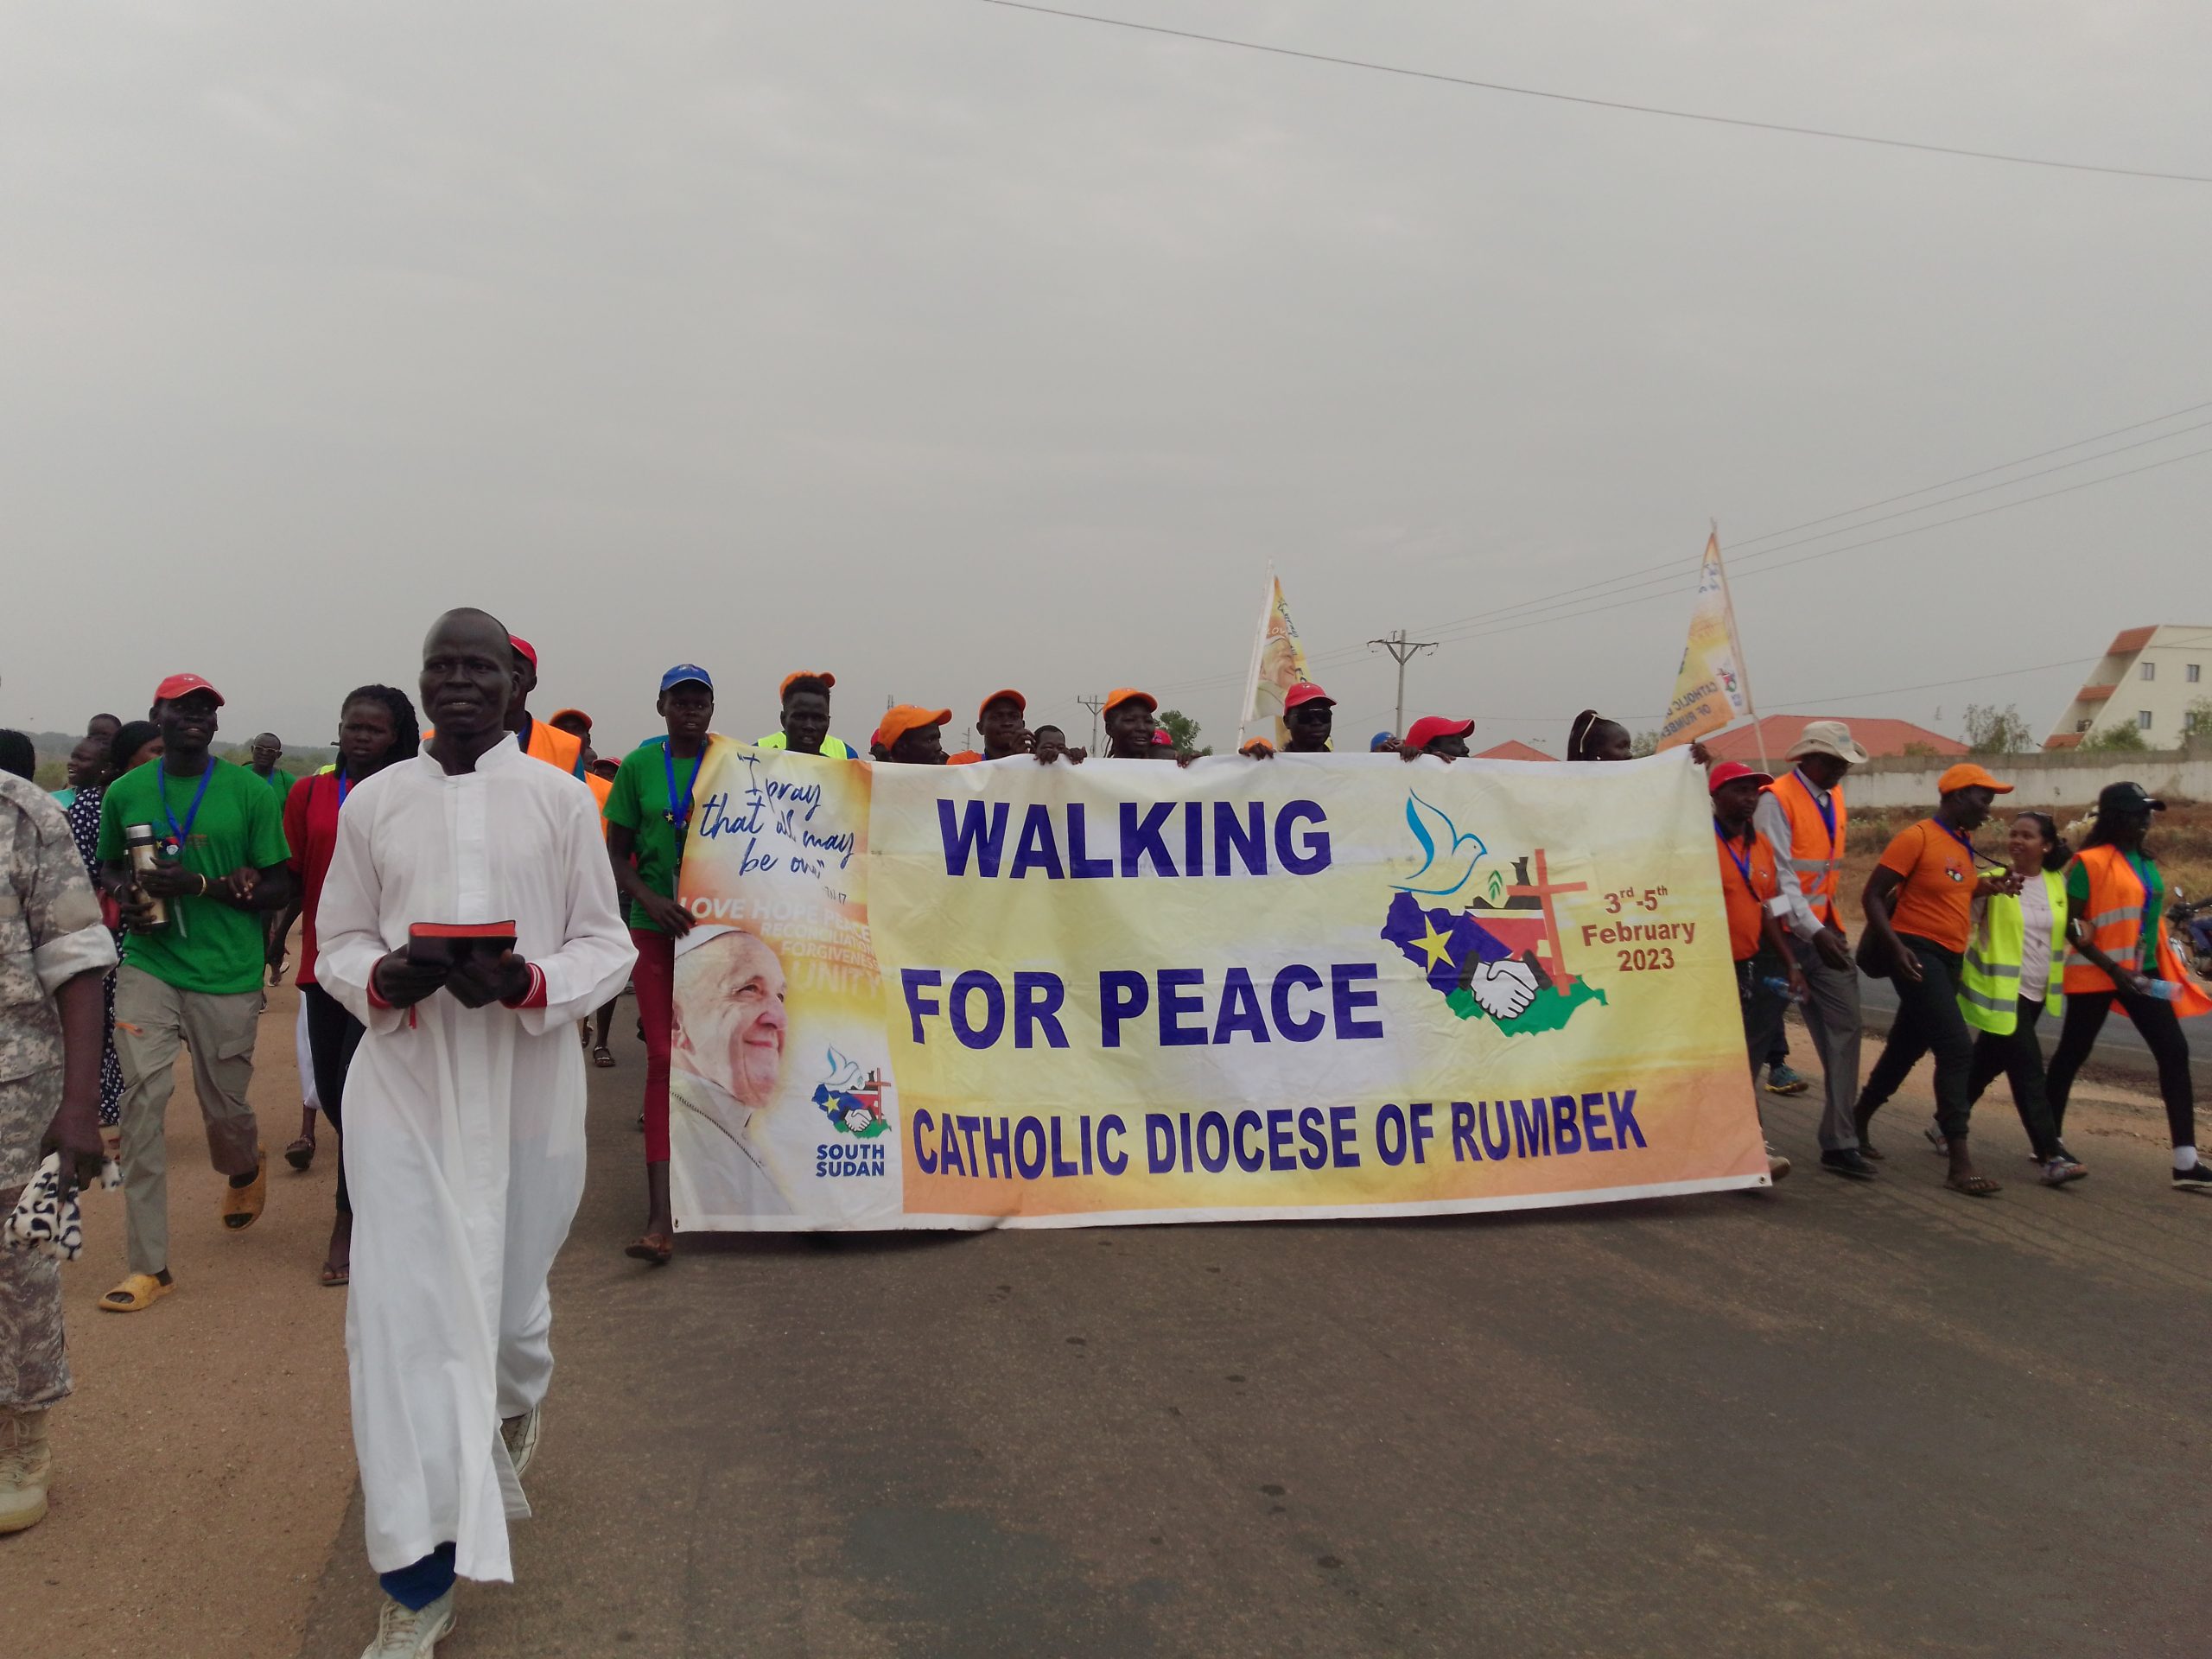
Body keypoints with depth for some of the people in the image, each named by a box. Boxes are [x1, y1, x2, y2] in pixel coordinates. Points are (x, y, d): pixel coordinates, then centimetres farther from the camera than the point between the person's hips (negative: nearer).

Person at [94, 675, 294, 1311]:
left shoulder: (249, 792, -3)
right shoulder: (125, 792, 4)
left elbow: (280, 887, -2)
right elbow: (111, 865, 20)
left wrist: (203, 884, -17)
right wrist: (125, 895, -3)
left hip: (228, 974, -1)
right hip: (149, 965, 1)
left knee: (224, 1104, 8)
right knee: (142, 1097, -9)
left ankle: (246, 1169, 47)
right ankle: (148, 1264, -1)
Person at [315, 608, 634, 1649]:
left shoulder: (561, 800, -1)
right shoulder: (373, 802, 3)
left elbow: (608, 946, 1)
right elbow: (336, 942, 9)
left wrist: (527, 982, -19)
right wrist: (382, 978, -13)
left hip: (526, 1088, 0)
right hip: (403, 1089, 1)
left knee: (510, 1295, 14)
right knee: (398, 1315, -5)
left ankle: (511, 1414, 52)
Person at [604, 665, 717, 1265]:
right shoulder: (640, 765, 3)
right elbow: (617, 853, 6)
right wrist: (651, 899, -12)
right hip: (657, 926, 0)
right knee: (664, 1058, -5)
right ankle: (660, 1217, -8)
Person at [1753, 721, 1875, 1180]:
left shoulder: (1835, 800, 10)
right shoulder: (1776, 801, -13)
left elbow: (1827, 868, 15)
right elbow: (1779, 876, -19)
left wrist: (1830, 927, 10)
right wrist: (1814, 932, -25)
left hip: (1825, 930, 7)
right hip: (1787, 932, -7)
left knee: (1843, 1029, -1)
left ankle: (1840, 1143, 3)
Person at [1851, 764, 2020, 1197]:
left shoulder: (1965, 845, 13)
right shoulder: (1917, 838, -11)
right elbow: (1873, 895, -13)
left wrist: (1989, 888, 6)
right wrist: (1896, 947, -24)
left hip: (1949, 960, 9)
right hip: (1918, 955, -9)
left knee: (1906, 1048, 16)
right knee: (1957, 1048, -16)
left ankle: (1858, 1123, 33)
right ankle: (1960, 1161, -15)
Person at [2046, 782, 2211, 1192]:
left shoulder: (2147, 862, 11)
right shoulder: (2089, 862, -11)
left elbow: (2151, 918, 19)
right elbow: (2071, 926, -13)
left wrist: (2166, 970, 14)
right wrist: (2112, 968, -18)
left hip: (2143, 974, 7)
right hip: (2096, 974, -7)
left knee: (2174, 1053, -3)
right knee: (2072, 1054, 5)